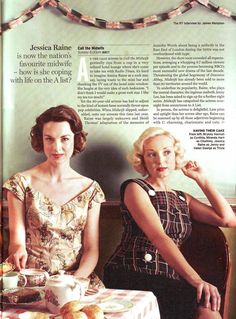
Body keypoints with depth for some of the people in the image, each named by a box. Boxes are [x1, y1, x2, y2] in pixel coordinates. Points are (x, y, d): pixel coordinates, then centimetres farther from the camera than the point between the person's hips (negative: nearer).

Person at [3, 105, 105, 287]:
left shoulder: (90, 188, 6)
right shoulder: (22, 183, 1)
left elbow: (91, 248, 5)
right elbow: (17, 238, -1)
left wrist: (77, 279, -12)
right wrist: (18, 250, -24)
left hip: (78, 277, 2)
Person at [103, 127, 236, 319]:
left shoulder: (182, 199, 19)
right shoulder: (135, 188, 1)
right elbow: (158, 237, -14)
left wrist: (201, 180, 14)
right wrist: (195, 279, -24)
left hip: (169, 280, 5)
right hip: (131, 275, -5)